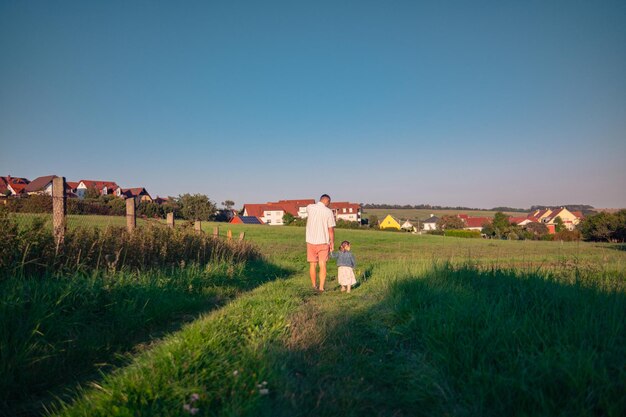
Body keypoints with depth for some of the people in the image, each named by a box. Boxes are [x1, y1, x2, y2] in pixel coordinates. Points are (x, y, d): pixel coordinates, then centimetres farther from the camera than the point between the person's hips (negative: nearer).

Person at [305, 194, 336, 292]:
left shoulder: (309, 208, -2)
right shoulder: (328, 211, -9)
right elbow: (331, 230, -7)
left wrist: (319, 204, 13)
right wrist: (332, 243, 2)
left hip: (311, 241, 2)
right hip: (323, 242, -2)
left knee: (312, 265, 12)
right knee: (322, 265, 4)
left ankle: (314, 286, 23)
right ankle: (321, 287, 1)